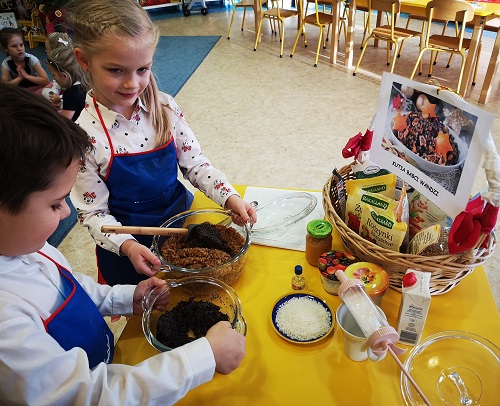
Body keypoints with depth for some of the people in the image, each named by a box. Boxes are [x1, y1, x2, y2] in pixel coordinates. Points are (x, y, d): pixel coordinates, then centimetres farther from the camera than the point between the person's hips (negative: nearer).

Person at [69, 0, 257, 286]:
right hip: (127, 246, -3)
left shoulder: (164, 107, -11)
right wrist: (127, 246, -30)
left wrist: (230, 197, -18)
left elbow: (195, 163, -4)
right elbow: (93, 213, -15)